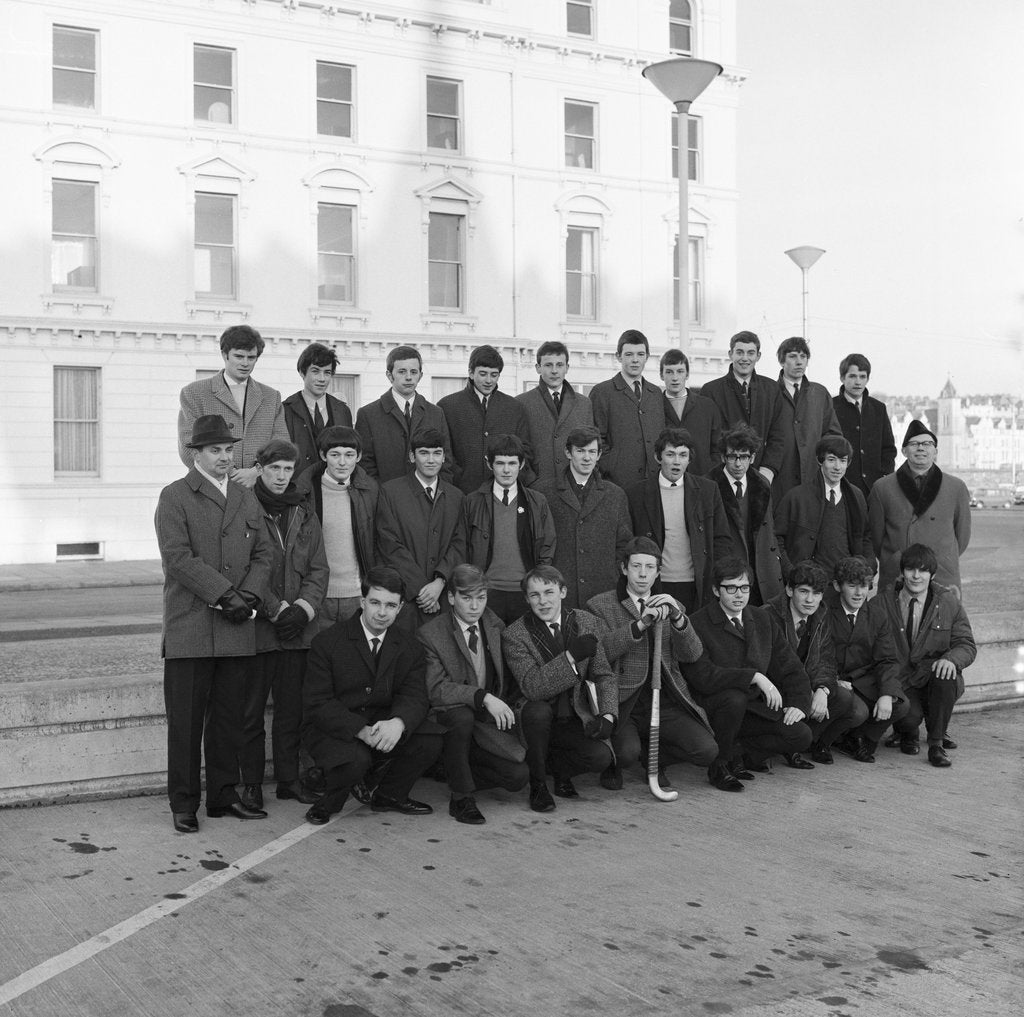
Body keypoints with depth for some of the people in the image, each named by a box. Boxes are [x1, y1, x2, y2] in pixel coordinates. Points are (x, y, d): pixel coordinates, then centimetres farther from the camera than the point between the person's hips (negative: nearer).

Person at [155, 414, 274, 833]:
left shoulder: (246, 499, 17)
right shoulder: (175, 497, -1)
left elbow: (263, 553, 13)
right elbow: (178, 558, -11)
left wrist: (247, 594, -4)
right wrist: (224, 593, -14)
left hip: (237, 627, 5)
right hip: (189, 630, -5)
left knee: (229, 717, 9)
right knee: (186, 719, 0)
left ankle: (224, 795, 19)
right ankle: (184, 804, 8)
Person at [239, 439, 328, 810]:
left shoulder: (304, 513, 11)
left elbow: (318, 568, 9)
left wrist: (302, 609, -6)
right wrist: (277, 611, -13)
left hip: (296, 626, 4)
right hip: (256, 625, -4)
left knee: (291, 707, 10)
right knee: (251, 709, 2)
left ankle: (289, 779, 20)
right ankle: (251, 783, 11)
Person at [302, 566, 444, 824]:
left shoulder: (410, 649, 4)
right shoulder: (326, 643, -9)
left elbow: (414, 696, -7)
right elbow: (317, 703, -15)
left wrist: (398, 723, -33)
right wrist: (362, 731, -30)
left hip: (383, 726, 5)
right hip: (333, 729, -4)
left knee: (430, 740, -20)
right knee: (354, 761, -35)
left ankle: (388, 794, 9)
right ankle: (330, 800, 2)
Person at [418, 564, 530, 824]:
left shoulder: (494, 624, 6)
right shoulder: (431, 633, -11)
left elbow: (507, 676, 20)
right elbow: (436, 689, -22)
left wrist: (506, 709, 5)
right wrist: (483, 697, -32)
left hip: (489, 725, 4)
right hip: (447, 722, -4)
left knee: (518, 776, -19)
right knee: (462, 715, -39)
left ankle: (459, 774, 12)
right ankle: (462, 798, -18)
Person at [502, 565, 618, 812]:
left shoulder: (587, 623, 1)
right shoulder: (514, 636, -12)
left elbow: (604, 676, 4)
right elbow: (532, 687, -24)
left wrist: (607, 715, -14)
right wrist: (571, 656, -31)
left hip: (575, 722, 3)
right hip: (536, 722, -2)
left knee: (601, 757, -24)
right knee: (538, 710, -36)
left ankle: (561, 768, 13)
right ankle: (537, 784, -10)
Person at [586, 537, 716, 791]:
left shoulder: (672, 607, 17)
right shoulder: (599, 606, 6)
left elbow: (692, 654, 2)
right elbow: (600, 652, -11)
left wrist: (677, 617, -15)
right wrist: (640, 624, -19)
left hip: (665, 702, 4)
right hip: (621, 702, -4)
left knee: (707, 751, -16)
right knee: (628, 752, -31)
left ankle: (655, 758, 14)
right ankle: (613, 765, 7)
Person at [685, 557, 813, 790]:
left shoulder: (761, 618, 9)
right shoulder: (697, 624, -12)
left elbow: (790, 665, 12)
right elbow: (702, 676, -25)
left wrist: (799, 704, -4)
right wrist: (754, 676, -28)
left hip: (754, 707, 6)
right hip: (711, 707, -5)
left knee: (801, 736, -14)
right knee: (735, 698, -38)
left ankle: (738, 752, 6)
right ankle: (719, 766, -14)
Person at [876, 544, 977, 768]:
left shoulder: (949, 602, 2)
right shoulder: (883, 602, -1)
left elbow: (967, 645, 0)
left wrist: (951, 659, -24)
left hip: (936, 680, 1)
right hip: (899, 683, -1)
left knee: (945, 674, -34)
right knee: (908, 716, -32)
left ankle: (936, 743, -13)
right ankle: (909, 734, 11)